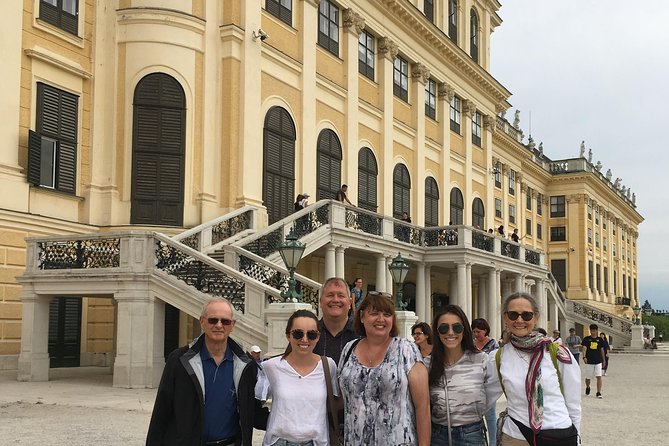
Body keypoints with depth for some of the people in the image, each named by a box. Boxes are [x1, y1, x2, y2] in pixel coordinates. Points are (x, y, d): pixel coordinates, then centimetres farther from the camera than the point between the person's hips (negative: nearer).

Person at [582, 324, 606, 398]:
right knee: (588, 377, 10)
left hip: (598, 361, 1)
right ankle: (587, 387, 40)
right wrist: (584, 357, -27)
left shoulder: (600, 339, 6)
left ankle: (599, 393, -5)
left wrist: (604, 360, 18)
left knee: (599, 377, -10)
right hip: (589, 361, -1)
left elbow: (602, 350, 15)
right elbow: (584, 348, -12)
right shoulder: (586, 339, -1)